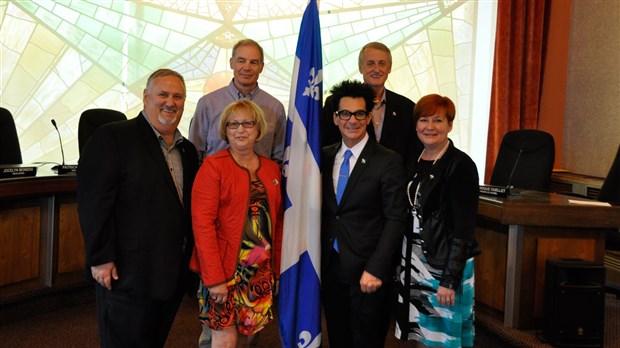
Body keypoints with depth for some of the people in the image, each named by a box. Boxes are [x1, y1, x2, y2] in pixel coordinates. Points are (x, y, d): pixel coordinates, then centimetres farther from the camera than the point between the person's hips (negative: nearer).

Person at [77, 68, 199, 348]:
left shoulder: (187, 150, 13)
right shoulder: (112, 138, -9)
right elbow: (94, 202, -14)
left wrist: (190, 262, 13)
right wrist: (100, 259, -17)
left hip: (174, 274, 7)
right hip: (127, 273, -6)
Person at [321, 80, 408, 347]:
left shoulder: (388, 161, -9)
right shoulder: (325, 157, 7)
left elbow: (396, 220, -12)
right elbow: (323, 210, 12)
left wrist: (375, 270, -17)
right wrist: (318, 260, 3)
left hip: (367, 273, -4)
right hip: (330, 267, 5)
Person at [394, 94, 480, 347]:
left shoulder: (460, 165, -11)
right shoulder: (413, 162, 8)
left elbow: (464, 228, -14)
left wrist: (449, 280, -17)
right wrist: (400, 263, 7)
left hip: (445, 262, -6)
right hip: (412, 261, 6)